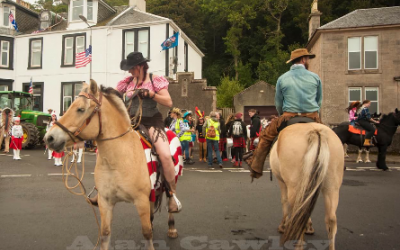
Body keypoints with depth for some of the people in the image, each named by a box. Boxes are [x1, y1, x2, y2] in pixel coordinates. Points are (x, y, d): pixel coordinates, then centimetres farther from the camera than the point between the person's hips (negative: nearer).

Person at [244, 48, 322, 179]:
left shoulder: (282, 78, 4)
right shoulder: (315, 77, 5)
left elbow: (278, 104, 10)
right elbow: (319, 101, 15)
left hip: (288, 117, 0)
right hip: (313, 119, 1)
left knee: (266, 135, 17)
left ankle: (256, 168, 19)